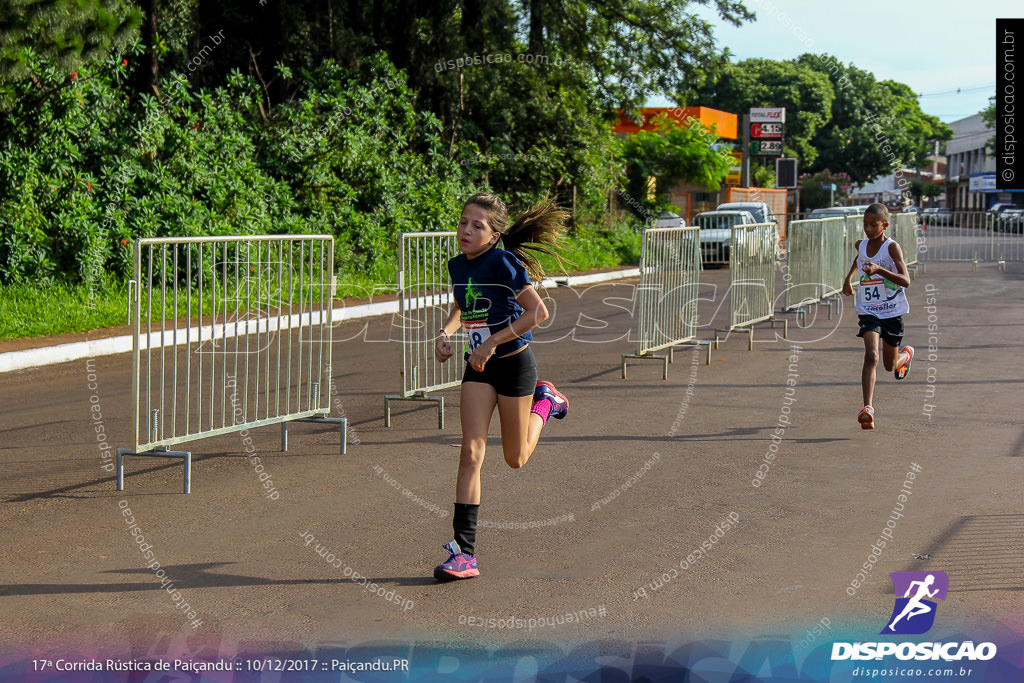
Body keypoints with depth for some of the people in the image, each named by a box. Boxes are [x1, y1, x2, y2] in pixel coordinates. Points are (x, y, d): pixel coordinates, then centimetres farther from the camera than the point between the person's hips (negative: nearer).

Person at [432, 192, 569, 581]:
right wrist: (445, 332, 0)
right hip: (479, 368, 5)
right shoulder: (458, 265, 1)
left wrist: (491, 343, -25)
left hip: (514, 363, -5)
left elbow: (538, 312, -25)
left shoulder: (502, 263, -21)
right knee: (471, 452, -9)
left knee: (515, 459, 11)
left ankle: (544, 403, 40)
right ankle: (464, 552, -10)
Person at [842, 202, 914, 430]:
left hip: (892, 312, -2)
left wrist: (880, 270, -37)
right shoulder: (860, 245, 3)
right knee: (871, 356, -22)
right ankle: (867, 409, -30)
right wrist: (849, 277, 22)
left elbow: (906, 281, -24)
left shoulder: (892, 247, -13)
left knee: (890, 365, 15)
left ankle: (907, 354, 53)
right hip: (868, 312, 2)